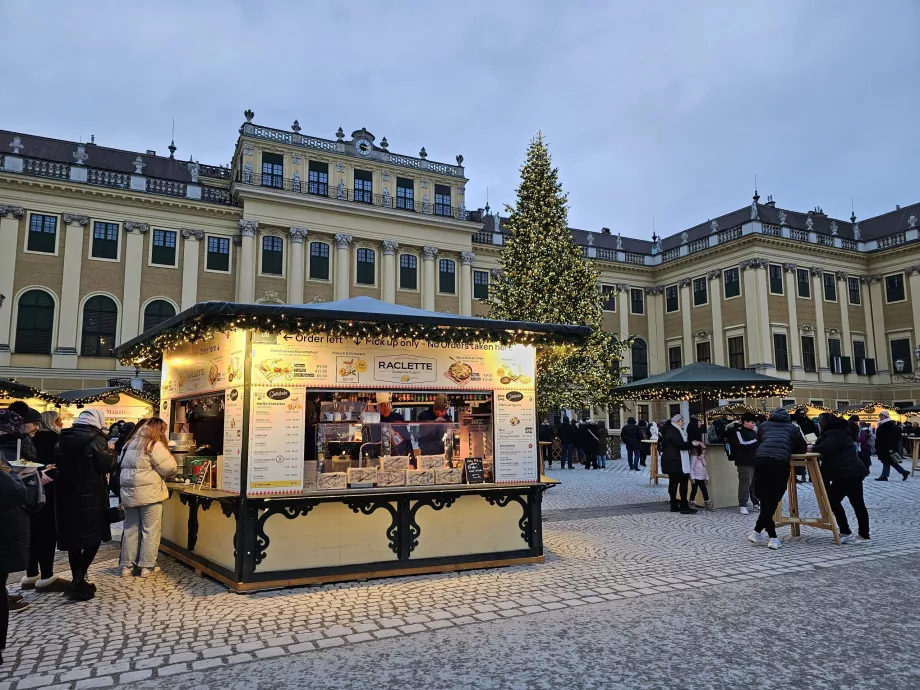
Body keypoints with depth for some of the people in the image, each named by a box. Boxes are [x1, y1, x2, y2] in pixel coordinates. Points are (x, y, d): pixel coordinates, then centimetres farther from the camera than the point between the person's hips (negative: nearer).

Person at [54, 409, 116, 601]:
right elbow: (107, 466, -14)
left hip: (66, 495, 6)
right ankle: (78, 582, -5)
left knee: (73, 537, 14)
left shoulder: (63, 440, 8)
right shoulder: (96, 440, -12)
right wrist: (111, 451, 3)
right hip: (90, 496, -6)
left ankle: (77, 581, 19)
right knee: (93, 537, 4)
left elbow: (56, 464, 14)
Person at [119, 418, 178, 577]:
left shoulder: (130, 444, 14)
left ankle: (127, 566, 17)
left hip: (129, 492, 7)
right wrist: (167, 474, 10)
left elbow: (123, 467, 25)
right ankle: (147, 566, 5)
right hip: (148, 493, -7)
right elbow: (169, 468, -13)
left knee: (131, 529, 13)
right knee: (150, 530, 2)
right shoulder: (155, 445, -10)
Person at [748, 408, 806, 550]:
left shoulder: (764, 425, 32)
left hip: (760, 458, 2)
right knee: (773, 499, 10)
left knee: (766, 499, 9)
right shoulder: (792, 427, 27)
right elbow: (802, 449, 30)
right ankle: (757, 532, 10)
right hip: (780, 461, -2)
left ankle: (772, 536, 9)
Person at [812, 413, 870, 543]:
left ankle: (846, 533, -2)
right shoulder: (838, 432, 19)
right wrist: (815, 448, 2)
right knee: (858, 503, 13)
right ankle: (864, 535, 20)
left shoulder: (834, 434, -14)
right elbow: (829, 450, 17)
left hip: (846, 473, -11)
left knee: (833, 500, -3)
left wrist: (812, 448, -14)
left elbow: (825, 448, -30)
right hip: (854, 471, 11)